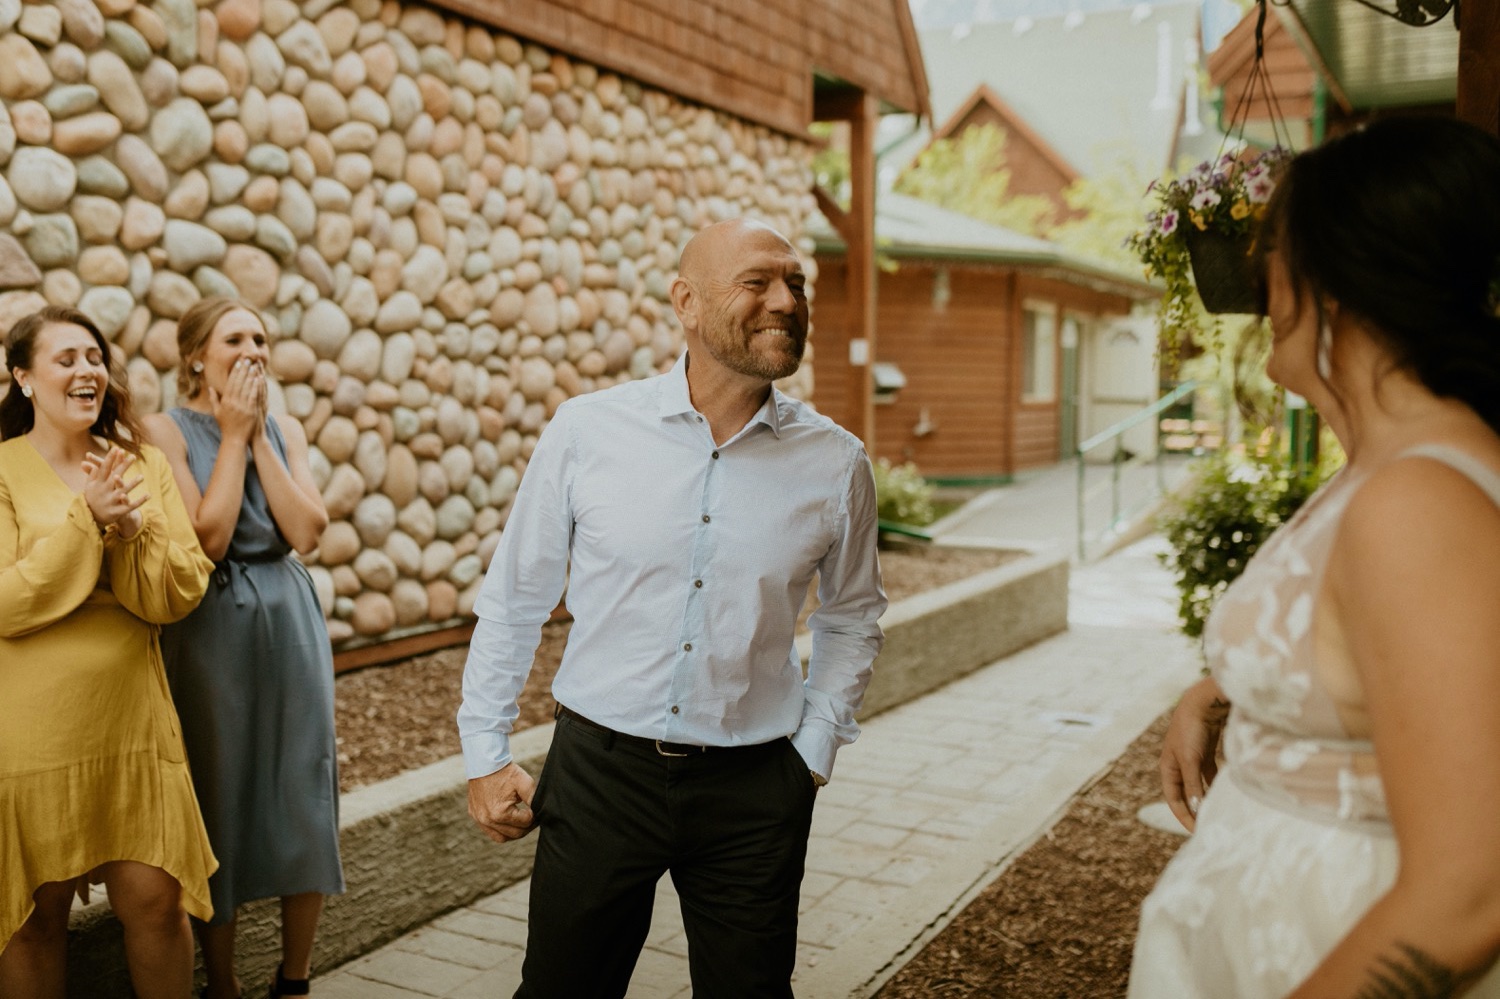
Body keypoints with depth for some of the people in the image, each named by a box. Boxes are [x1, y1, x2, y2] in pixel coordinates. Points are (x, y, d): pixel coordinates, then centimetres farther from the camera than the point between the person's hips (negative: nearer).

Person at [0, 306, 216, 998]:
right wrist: (86, 521, -19)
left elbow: (178, 595, -3)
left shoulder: (143, 465, 5)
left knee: (155, 899, 3)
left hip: (132, 718, 3)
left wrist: (132, 528, -19)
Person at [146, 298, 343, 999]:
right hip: (212, 632, -4)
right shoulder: (167, 431, -5)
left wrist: (260, 438, -7)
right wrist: (233, 435, -11)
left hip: (292, 624, 4)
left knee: (303, 798, 6)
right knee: (218, 806, 6)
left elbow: (307, 532, -5)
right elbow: (207, 537, -16)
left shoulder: (286, 430, 8)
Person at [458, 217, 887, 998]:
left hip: (753, 791, 1)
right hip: (599, 772, 0)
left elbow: (850, 619, 12)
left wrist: (815, 751, 6)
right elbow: (513, 599, 3)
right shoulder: (586, 430, -7)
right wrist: (485, 754, 4)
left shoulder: (836, 463, -4)